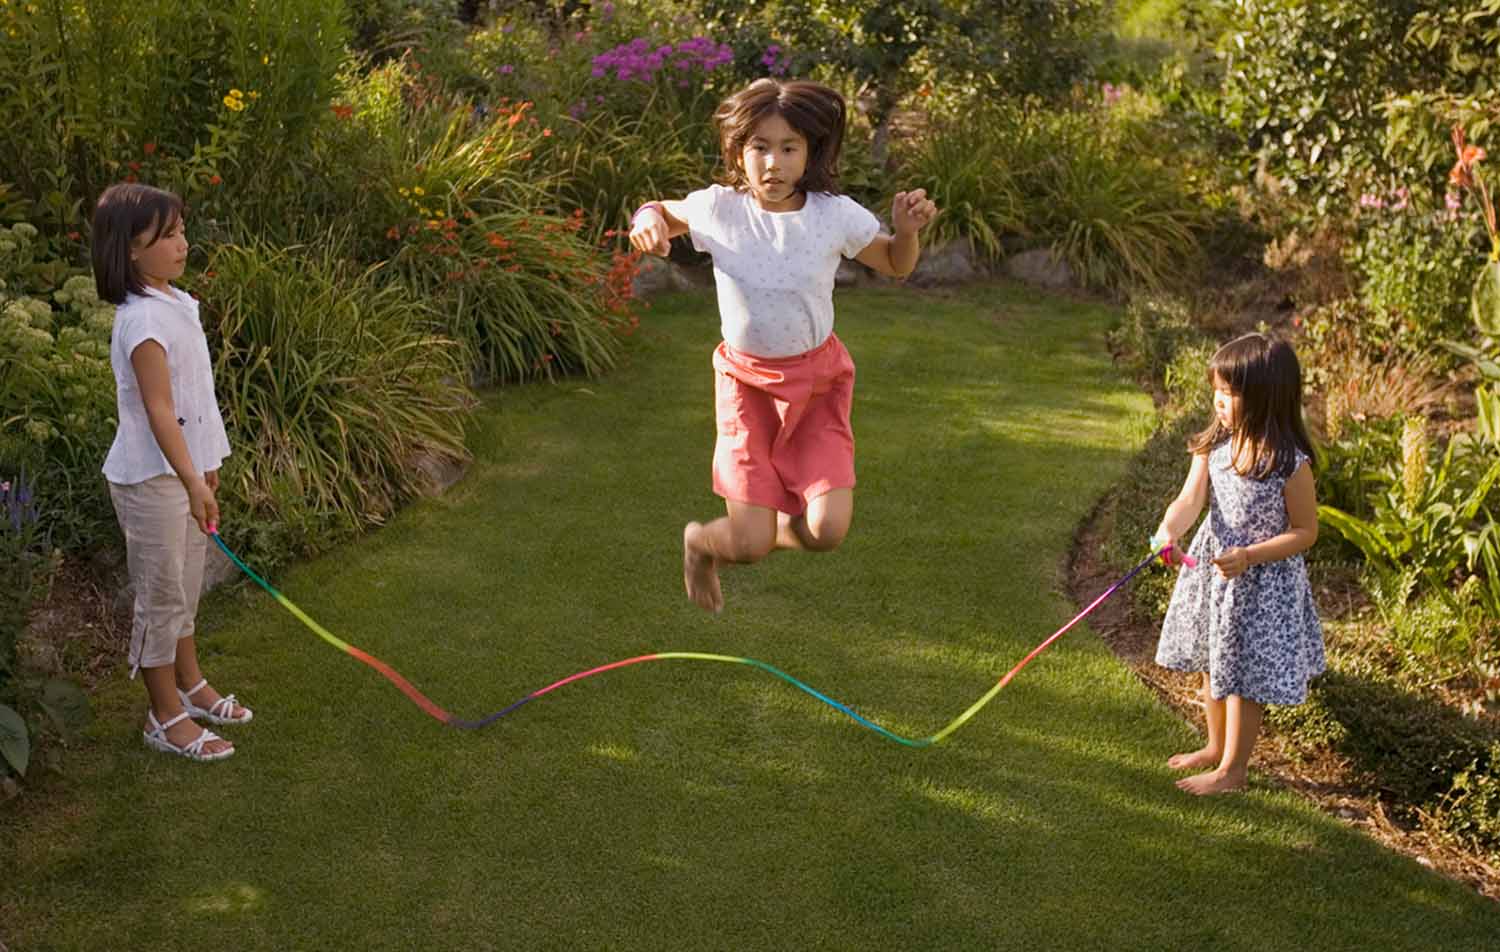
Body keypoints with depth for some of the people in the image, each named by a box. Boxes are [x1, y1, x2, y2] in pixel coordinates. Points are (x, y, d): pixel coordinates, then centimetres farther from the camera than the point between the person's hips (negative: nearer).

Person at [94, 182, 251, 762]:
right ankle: (165, 718, 14)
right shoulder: (143, 319, -21)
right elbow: (158, 410, -25)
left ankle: (189, 686, 37)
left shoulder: (174, 303, 8)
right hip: (152, 478, -9)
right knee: (162, 595, 2)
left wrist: (205, 465, 19)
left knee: (185, 588, 21)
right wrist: (192, 481, -29)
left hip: (184, 468, 9)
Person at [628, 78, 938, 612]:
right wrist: (647, 223, -17)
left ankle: (777, 528, 24)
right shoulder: (718, 209, -12)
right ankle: (701, 542, 35)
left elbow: (896, 266, 6)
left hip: (818, 379, 1)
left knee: (827, 530, -15)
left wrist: (907, 230, -16)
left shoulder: (836, 214, -11)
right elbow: (658, 211, 8)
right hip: (747, 381, -1)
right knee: (749, 547, -5)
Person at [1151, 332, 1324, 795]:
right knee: (1213, 665, 22)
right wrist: (1168, 531, -35)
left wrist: (1248, 557, -24)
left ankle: (1232, 768, 25)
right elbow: (1190, 498, -14)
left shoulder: (1290, 464, -22)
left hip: (1263, 584, -6)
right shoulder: (1214, 445, -7)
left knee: (1245, 676, 7)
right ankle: (1217, 745, 43)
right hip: (1210, 570, 6)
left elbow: (1305, 531, -14)